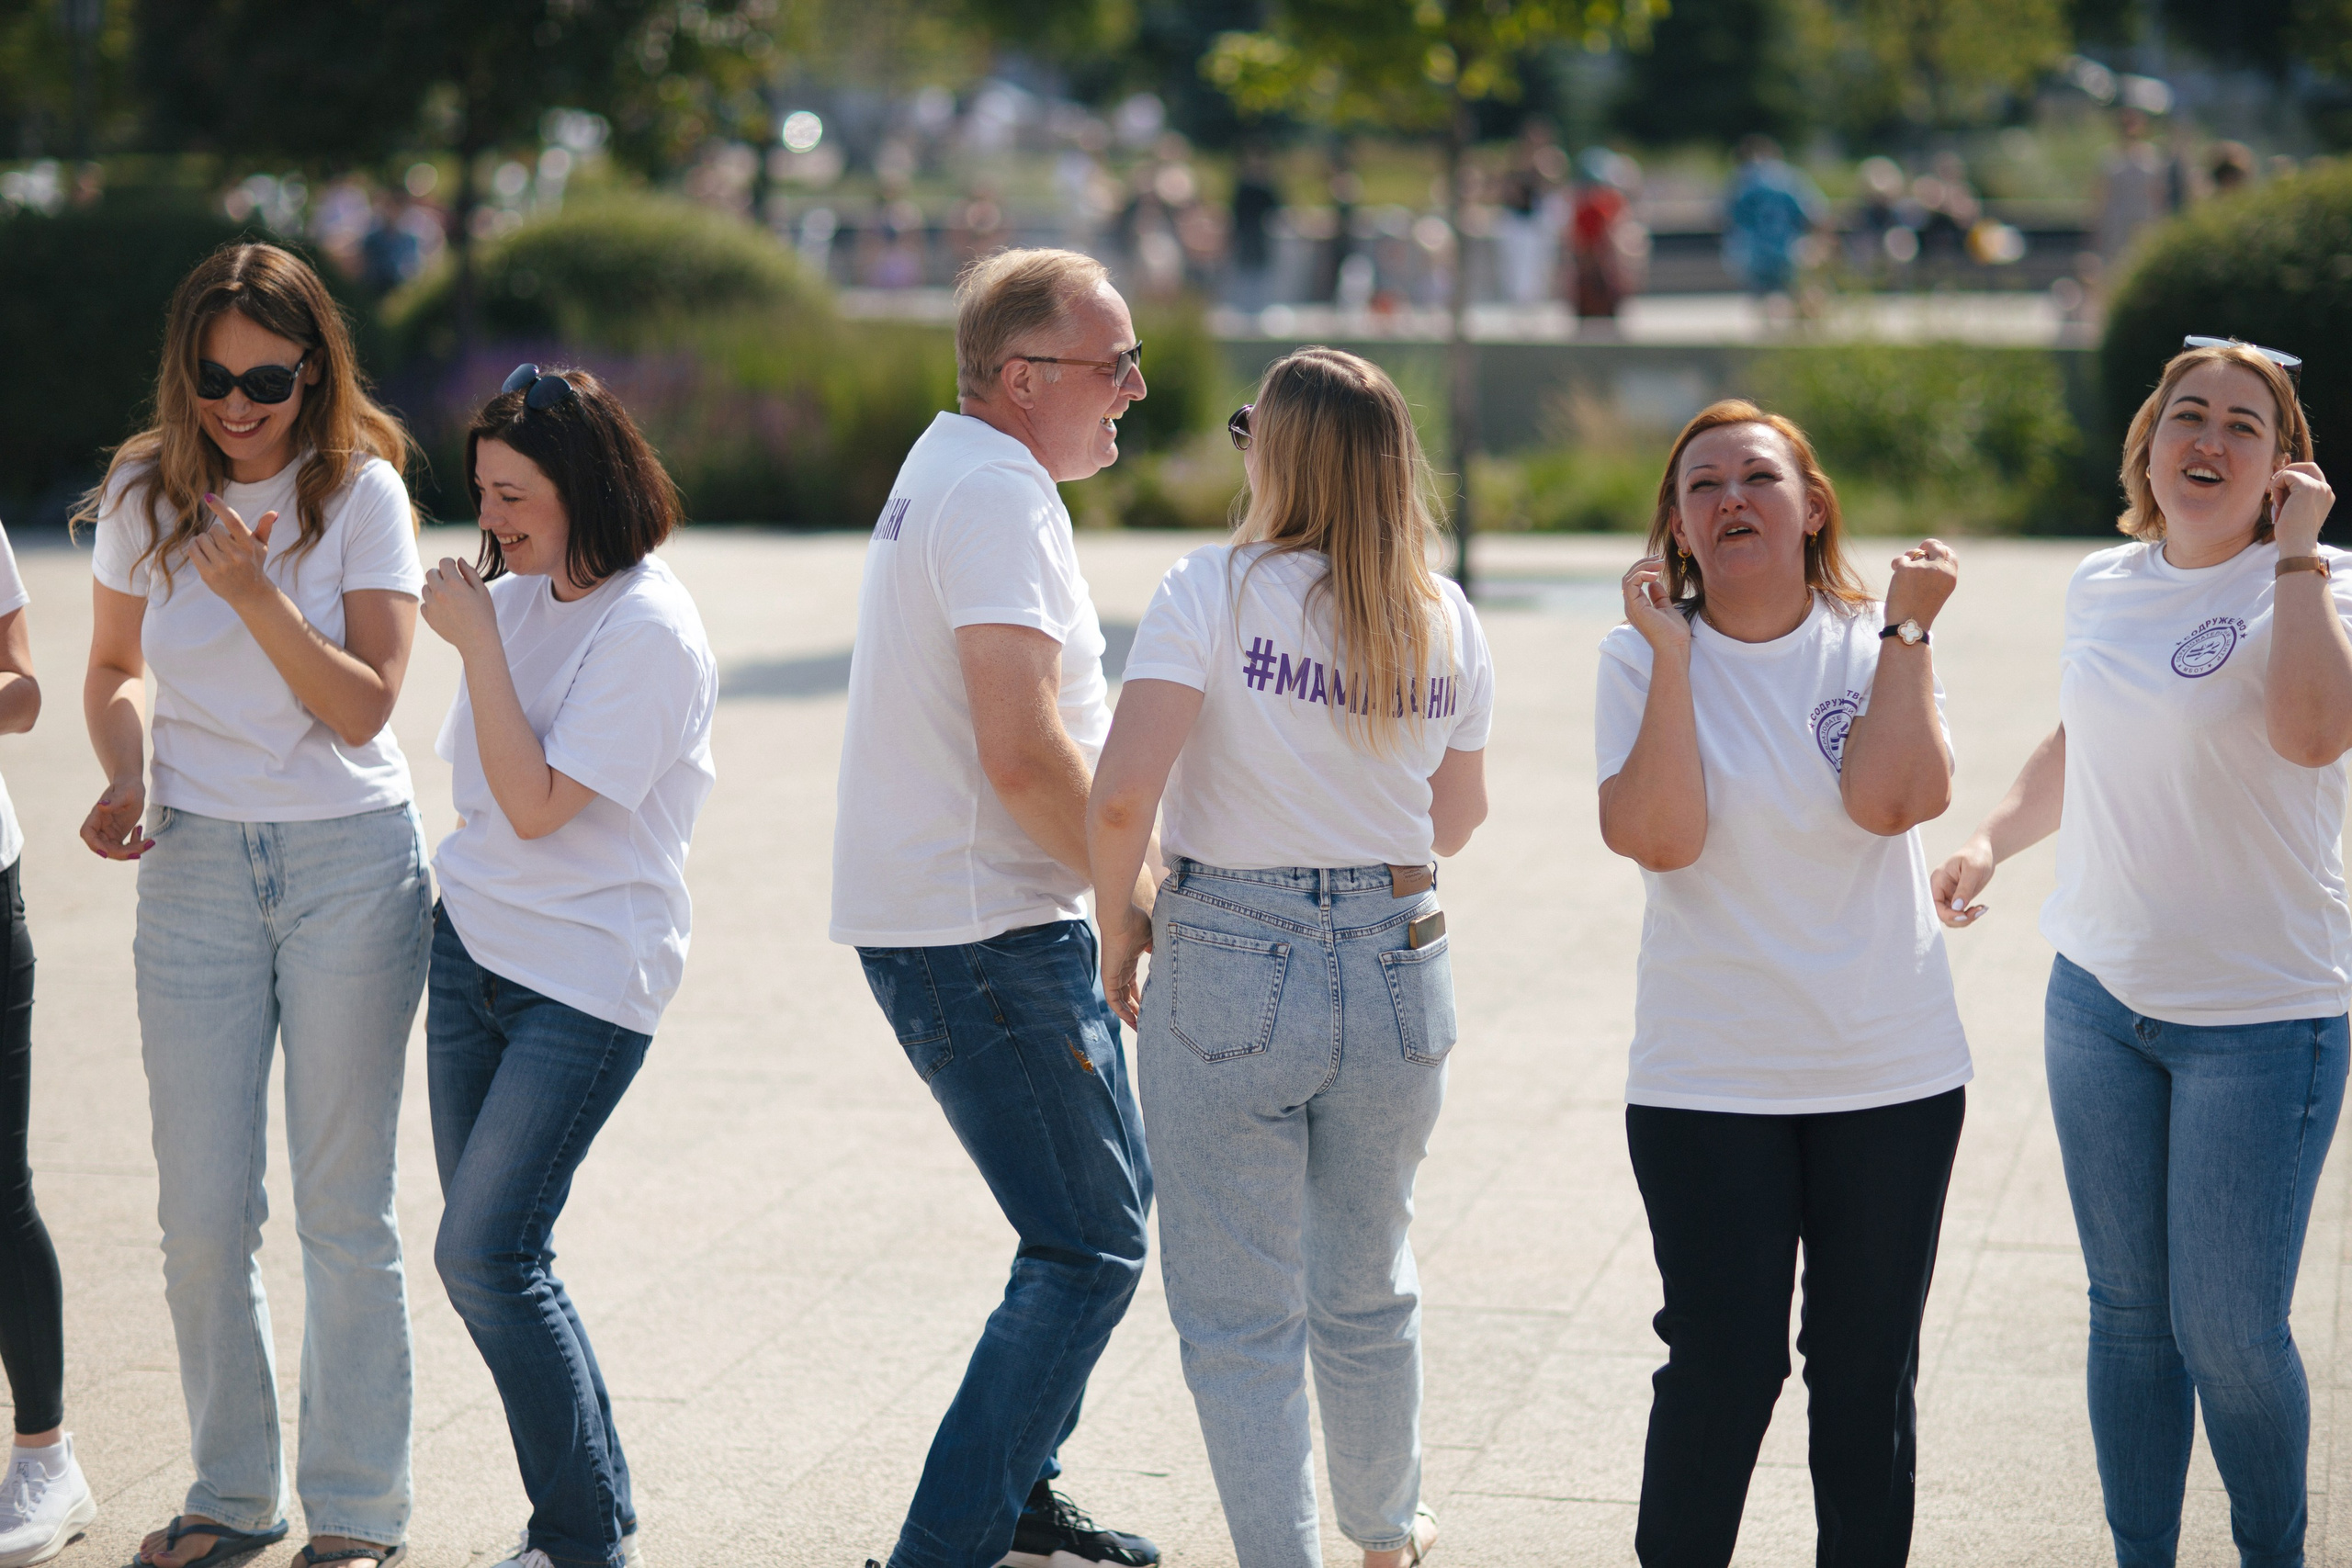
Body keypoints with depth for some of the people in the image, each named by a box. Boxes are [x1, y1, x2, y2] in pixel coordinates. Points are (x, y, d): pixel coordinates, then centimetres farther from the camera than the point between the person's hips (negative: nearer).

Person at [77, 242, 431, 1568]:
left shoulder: (362, 490, -7)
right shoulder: (145, 492, 1)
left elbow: (364, 706, -12)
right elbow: (115, 669, 14)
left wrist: (255, 590, -24)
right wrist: (124, 776, -5)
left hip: (350, 862, -3)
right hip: (196, 864, 3)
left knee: (346, 1209, 1)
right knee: (203, 1213, 3)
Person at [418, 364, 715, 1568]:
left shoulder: (648, 632, -15)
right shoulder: (513, 598, 8)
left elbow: (538, 804, -20)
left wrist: (475, 643, -17)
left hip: (585, 974, -8)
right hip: (472, 948, 8)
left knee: (488, 1254, -13)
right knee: (480, 1260, 7)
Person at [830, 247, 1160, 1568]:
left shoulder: (949, 472, 17)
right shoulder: (999, 497, -18)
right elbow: (1024, 756, -26)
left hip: (939, 911, 11)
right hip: (986, 936, -11)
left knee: (1110, 1193, 22)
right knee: (1092, 1250, -8)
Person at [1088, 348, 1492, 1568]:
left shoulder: (1215, 592, -12)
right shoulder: (1446, 620, 2)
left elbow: (1122, 798, -21)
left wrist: (1117, 919, -4)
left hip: (1229, 970, -5)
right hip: (1399, 964, 5)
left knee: (1239, 1319, 6)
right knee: (1366, 1294, 24)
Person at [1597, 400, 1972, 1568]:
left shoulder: (1876, 647, 1)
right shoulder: (1643, 658, -2)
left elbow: (1892, 799, -17)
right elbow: (1658, 837, -16)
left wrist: (1908, 630, -13)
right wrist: (1671, 657, -17)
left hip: (1893, 1073, 2)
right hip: (1708, 1079, -2)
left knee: (1867, 1375, 9)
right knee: (1720, 1370, -2)